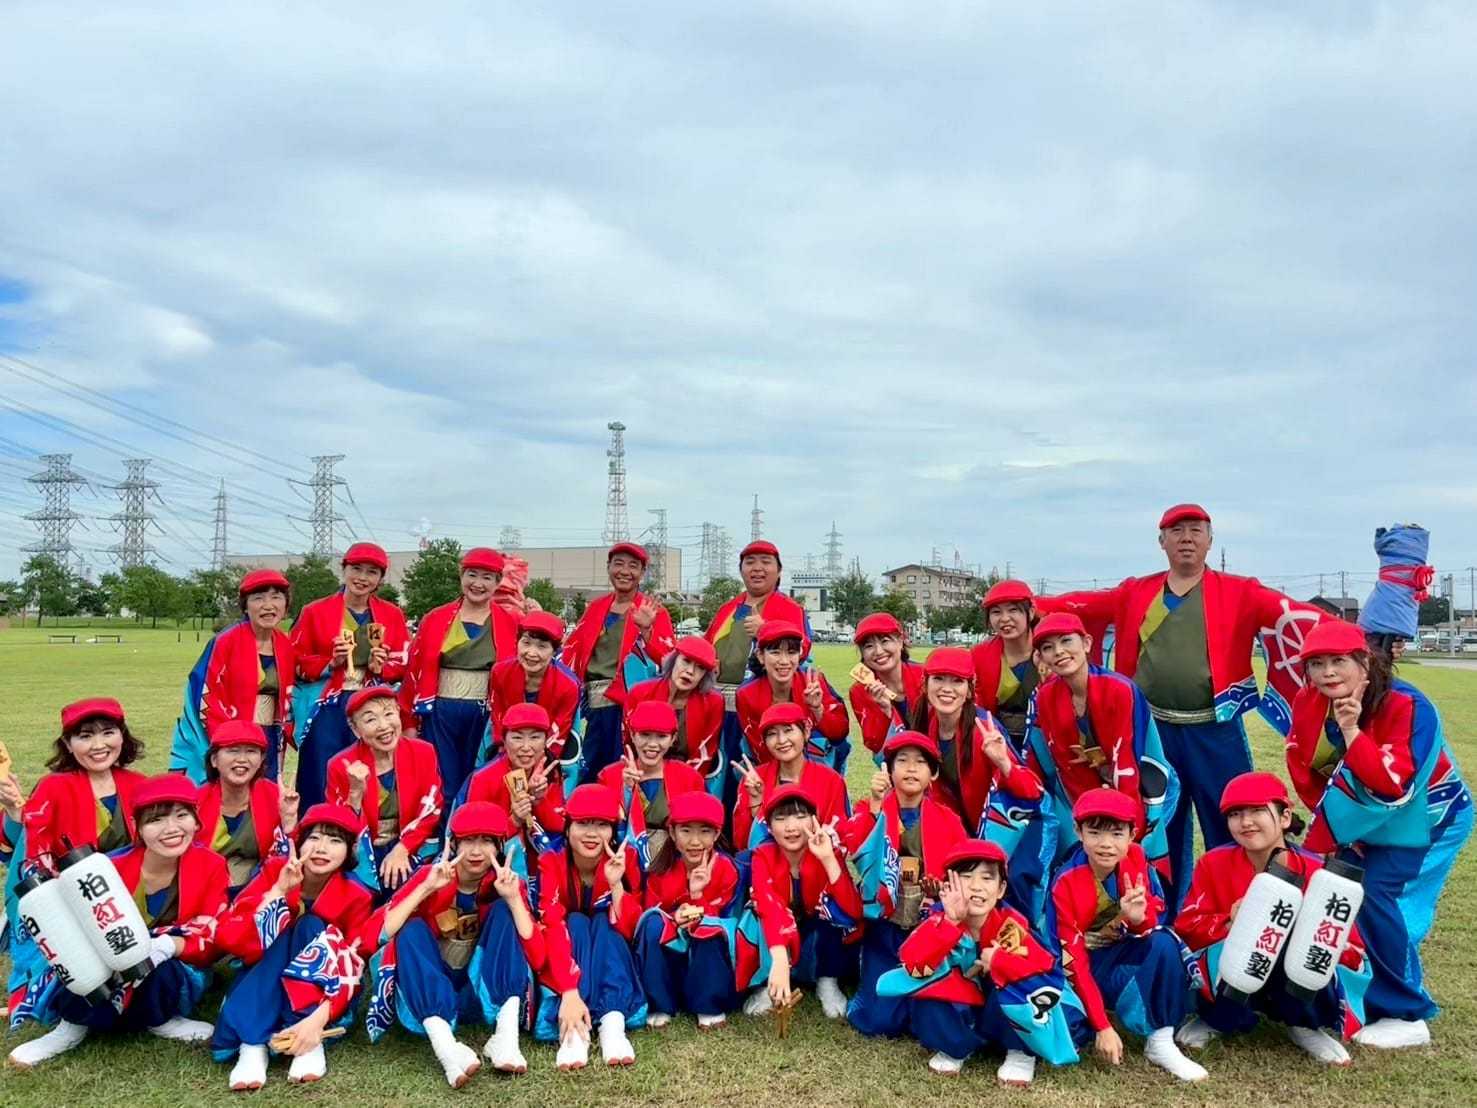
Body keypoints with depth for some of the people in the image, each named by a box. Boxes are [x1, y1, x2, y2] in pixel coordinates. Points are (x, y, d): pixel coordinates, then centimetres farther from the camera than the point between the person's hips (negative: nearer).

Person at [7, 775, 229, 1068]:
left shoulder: (210, 866, -14)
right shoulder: (114, 869, -14)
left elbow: (211, 940, -15)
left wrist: (169, 945, -34)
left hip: (179, 974, -1)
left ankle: (159, 1020, -1)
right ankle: (75, 1025, -1)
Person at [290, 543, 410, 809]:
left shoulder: (392, 615, 9)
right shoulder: (314, 612, 4)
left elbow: (404, 664, 10)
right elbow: (296, 663, 3)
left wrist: (381, 667, -8)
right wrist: (331, 662, -11)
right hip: (328, 710, -1)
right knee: (322, 787, 1)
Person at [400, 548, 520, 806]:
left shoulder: (511, 624, 2)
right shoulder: (435, 620, 3)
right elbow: (414, 671, 4)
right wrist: (409, 722, 2)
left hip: (485, 718, 0)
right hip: (440, 716, 0)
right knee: (443, 790, 5)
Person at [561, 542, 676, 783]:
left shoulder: (652, 610, 1)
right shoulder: (596, 608, 14)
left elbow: (667, 660, -9)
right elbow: (572, 651, 13)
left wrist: (646, 630, -24)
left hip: (627, 703, -4)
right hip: (591, 703, 5)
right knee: (584, 774, 9)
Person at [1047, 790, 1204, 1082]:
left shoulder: (1136, 859, -13)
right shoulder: (1066, 884, -23)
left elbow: (1156, 919, -10)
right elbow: (1073, 960, -22)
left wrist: (1139, 918, -35)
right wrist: (1102, 1027, -27)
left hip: (1128, 950, 4)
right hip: (1091, 964, -4)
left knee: (1165, 942, -28)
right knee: (1129, 982, -35)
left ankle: (1162, 1042, -19)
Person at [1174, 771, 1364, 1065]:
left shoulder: (1316, 873, -14)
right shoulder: (1214, 864, -11)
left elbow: (1353, 952, -13)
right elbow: (1186, 928, -14)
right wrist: (1230, 922, -31)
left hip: (1299, 986, 0)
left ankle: (1305, 1026, 2)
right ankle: (1219, 1020, 2)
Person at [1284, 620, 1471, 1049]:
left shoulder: (1407, 707, -29)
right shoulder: (1308, 704, -12)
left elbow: (1391, 787, -37)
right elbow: (1305, 774, -3)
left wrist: (1351, 730, -40)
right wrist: (1336, 823, -6)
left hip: (1426, 821, -6)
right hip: (1365, 822, 7)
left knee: (1381, 896, -17)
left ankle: (1407, 1017, -1)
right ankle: (1363, 996, 24)